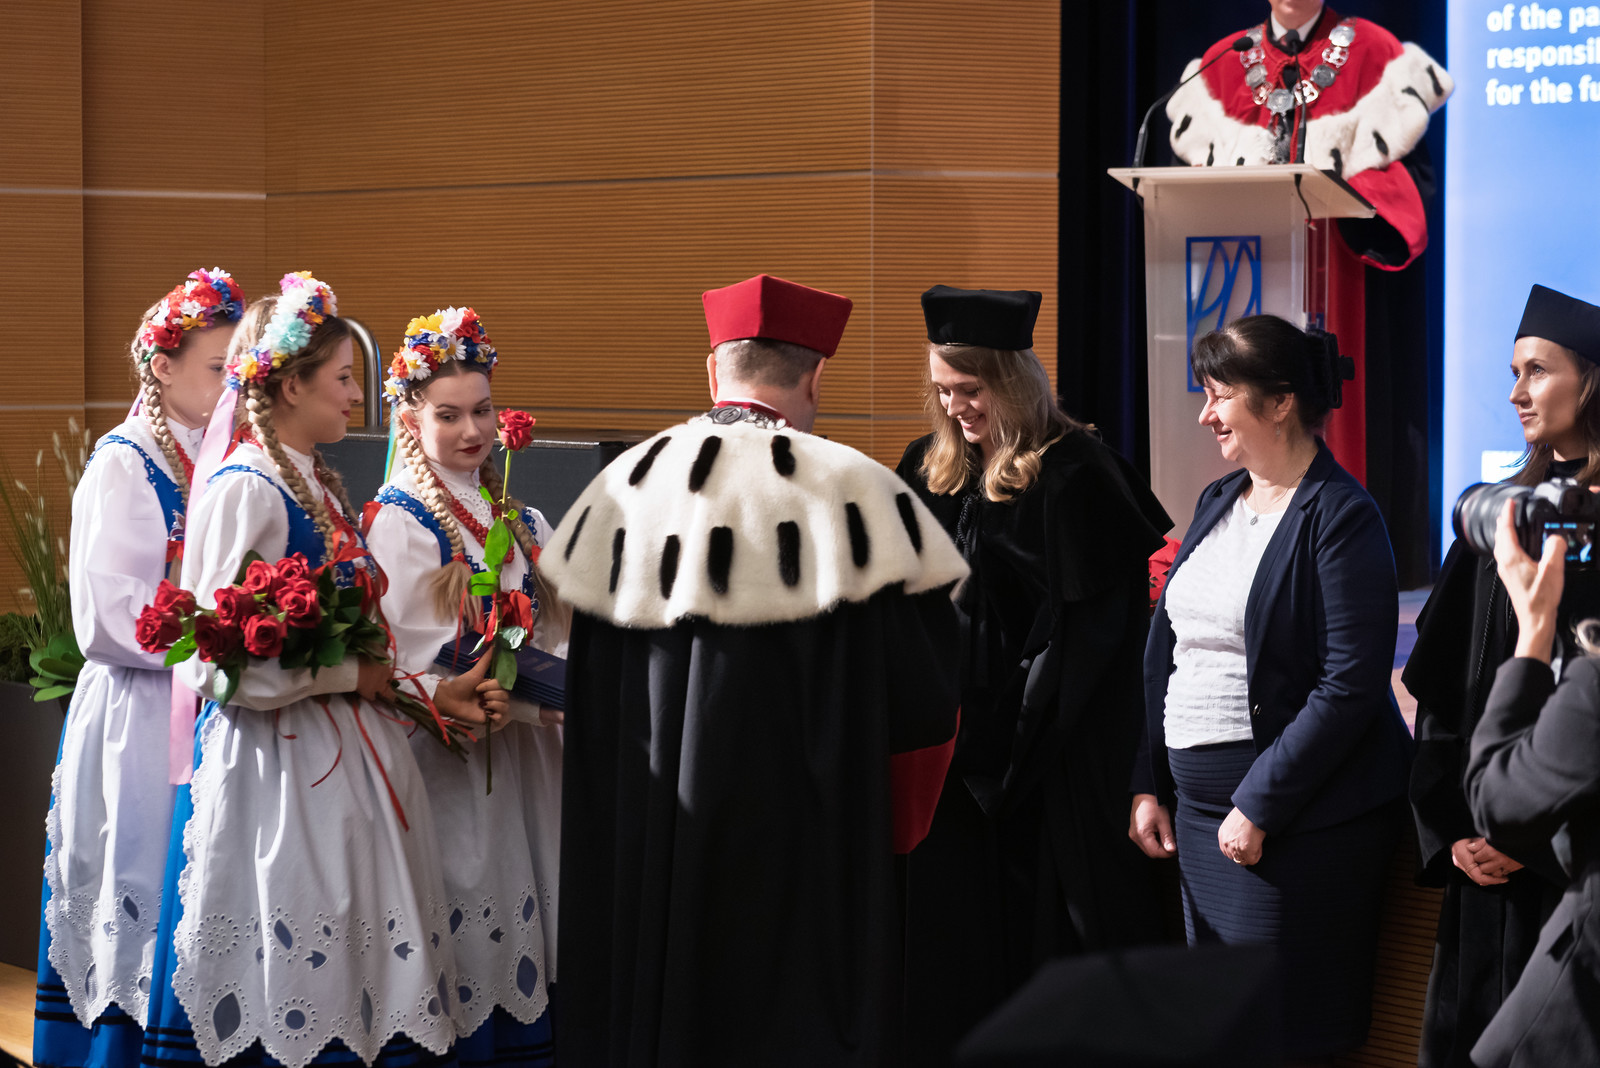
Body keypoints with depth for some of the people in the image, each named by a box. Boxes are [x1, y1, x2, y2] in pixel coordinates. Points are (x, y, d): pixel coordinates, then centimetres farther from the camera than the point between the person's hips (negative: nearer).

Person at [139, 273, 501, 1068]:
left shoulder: (316, 486, 14)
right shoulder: (242, 490, -12)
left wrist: (433, 693, 9)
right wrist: (352, 676, -12)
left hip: (344, 758, 9)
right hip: (277, 768, -9)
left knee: (354, 976, 6)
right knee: (290, 995, -6)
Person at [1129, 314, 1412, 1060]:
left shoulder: (1340, 517, -12)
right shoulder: (1217, 503, 13)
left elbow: (1350, 686, -19)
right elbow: (1167, 652, 17)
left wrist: (1259, 805, -19)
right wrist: (1149, 784, 10)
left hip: (1299, 822, -8)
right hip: (1199, 814, 8)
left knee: (1280, 1034, -5)